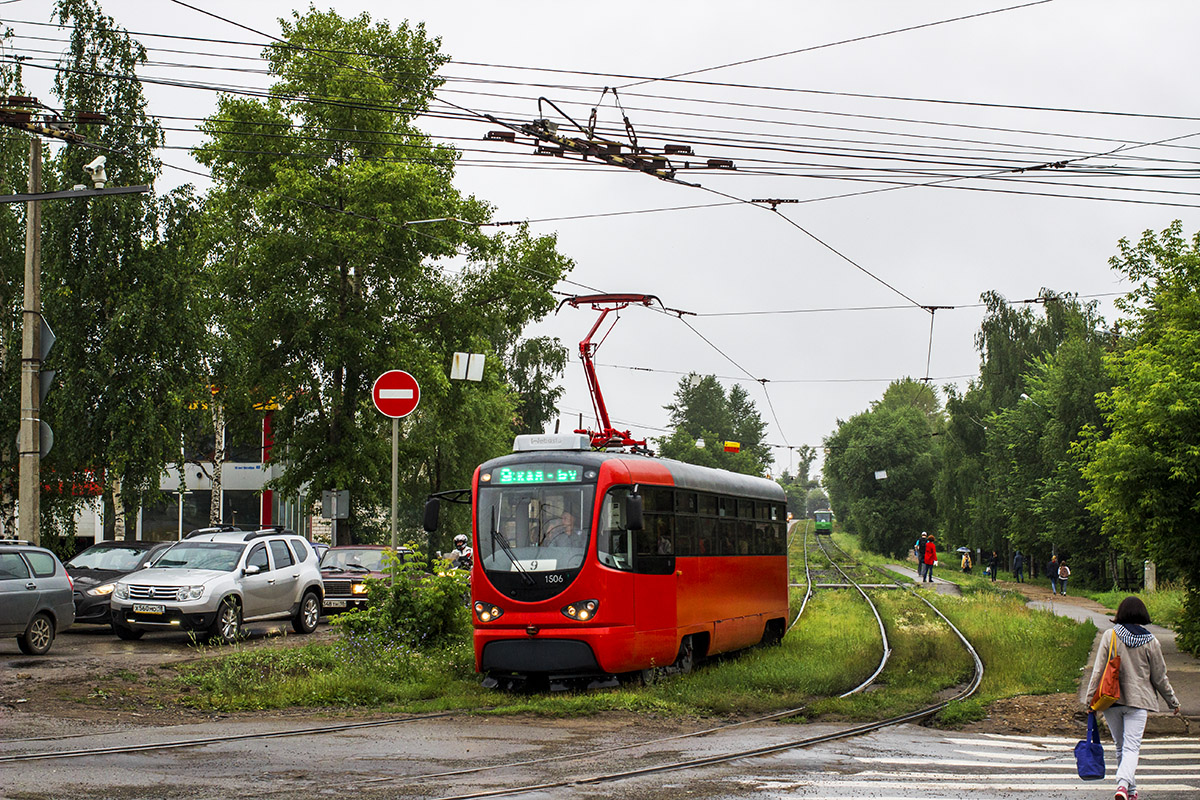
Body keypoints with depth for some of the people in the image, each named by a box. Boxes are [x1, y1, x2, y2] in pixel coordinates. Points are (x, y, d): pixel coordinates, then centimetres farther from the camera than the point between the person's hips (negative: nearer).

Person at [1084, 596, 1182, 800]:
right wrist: (1172, 701, 19)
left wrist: (1090, 697, 3)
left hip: (1111, 699, 1)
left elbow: (1098, 669, -4)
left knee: (1121, 747, 15)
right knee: (1131, 747, -5)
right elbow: (1159, 677, 5)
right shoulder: (1151, 641, -1)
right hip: (1138, 700, -1)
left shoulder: (1110, 636, -2)